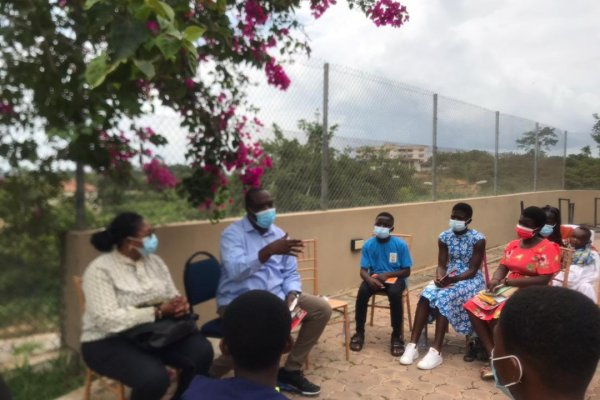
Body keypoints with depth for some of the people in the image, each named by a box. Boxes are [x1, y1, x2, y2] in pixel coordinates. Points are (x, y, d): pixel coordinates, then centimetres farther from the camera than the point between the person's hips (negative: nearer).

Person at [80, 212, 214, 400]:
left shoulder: (155, 261, 6)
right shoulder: (99, 270, -14)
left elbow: (172, 295, 8)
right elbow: (107, 319, -23)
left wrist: (180, 305, -17)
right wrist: (158, 312, -26)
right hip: (110, 342, -6)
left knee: (202, 350, -18)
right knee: (154, 378, -32)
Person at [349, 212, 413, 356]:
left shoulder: (400, 244, -9)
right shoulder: (368, 245, -5)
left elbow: (407, 271, -6)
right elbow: (363, 270, -5)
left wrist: (387, 274, -21)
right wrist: (369, 279, -28)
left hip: (395, 277, -2)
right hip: (375, 277, 2)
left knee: (395, 294, -35)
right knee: (362, 291, -29)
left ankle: (397, 335, -14)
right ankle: (359, 332, -9)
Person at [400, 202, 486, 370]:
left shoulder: (477, 239, -11)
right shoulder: (444, 237, 2)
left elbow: (473, 270, -15)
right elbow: (441, 265, 0)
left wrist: (452, 279, -30)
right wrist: (440, 278, -23)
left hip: (470, 280, -4)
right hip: (448, 278, 4)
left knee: (444, 297, -33)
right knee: (427, 295, -26)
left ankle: (436, 351, -31)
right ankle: (412, 345, -26)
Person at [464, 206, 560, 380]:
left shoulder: (547, 249, -10)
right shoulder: (512, 245, 12)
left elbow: (543, 280, -18)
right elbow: (502, 268, 9)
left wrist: (508, 281, -20)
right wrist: (495, 280, -15)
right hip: (508, 288, 7)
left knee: (497, 316, -31)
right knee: (473, 306, -15)